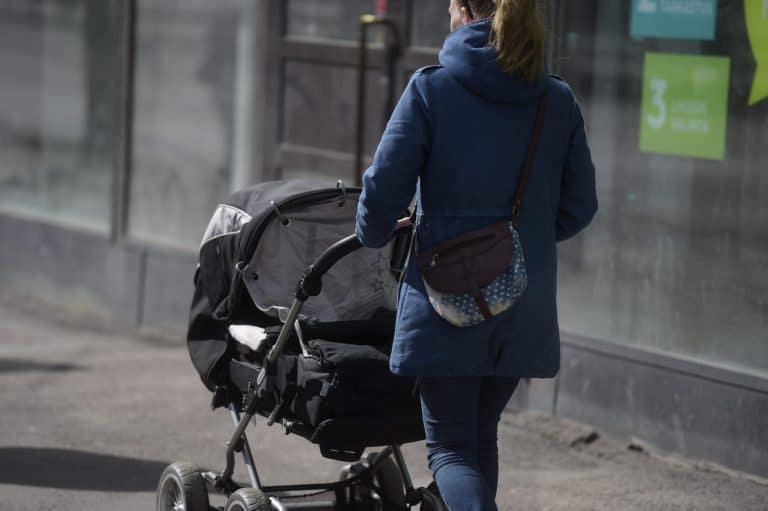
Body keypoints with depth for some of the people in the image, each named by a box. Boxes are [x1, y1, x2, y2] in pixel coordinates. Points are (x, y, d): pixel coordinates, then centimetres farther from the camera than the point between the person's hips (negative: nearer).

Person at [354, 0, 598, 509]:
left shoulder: (431, 89, -8)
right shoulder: (559, 100, 3)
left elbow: (384, 187, -9)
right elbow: (578, 207, 7)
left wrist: (374, 235, 12)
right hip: (525, 309, 4)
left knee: (450, 446, 2)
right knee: (482, 435, 21)